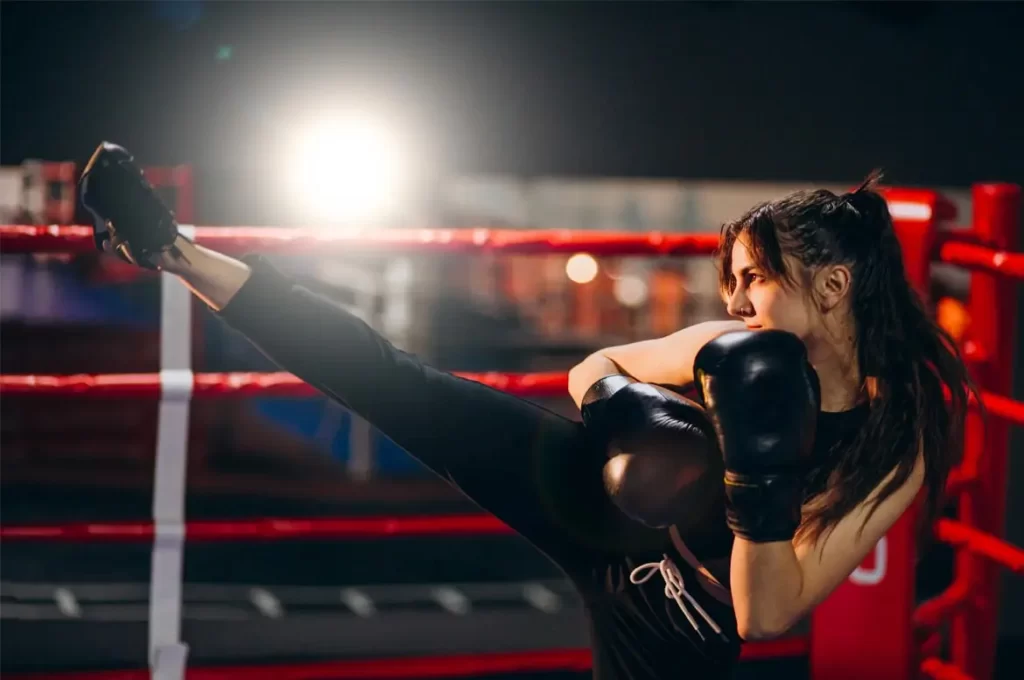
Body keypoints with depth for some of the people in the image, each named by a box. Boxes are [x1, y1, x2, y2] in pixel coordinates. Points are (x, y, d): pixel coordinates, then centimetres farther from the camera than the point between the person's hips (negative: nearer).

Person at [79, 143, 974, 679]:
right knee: (404, 390, -9)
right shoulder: (736, 352, -11)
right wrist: (616, 411, -19)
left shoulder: (899, 447, -20)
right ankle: (174, 253, -8)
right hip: (612, 524, 3)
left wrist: (762, 476, -38)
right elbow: (593, 369, 5)